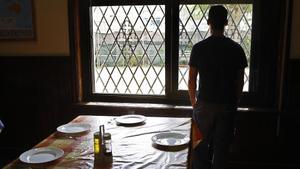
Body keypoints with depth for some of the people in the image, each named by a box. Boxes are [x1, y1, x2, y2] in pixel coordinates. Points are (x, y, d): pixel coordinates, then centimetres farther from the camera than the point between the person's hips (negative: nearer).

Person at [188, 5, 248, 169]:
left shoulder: (199, 48, -7)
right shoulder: (236, 49, -4)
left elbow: (191, 80, -4)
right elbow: (240, 81, 1)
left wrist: (193, 103, 10)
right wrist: (234, 103, 14)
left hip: (204, 105, -1)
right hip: (227, 106, 1)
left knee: (201, 146, 14)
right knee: (221, 147, 12)